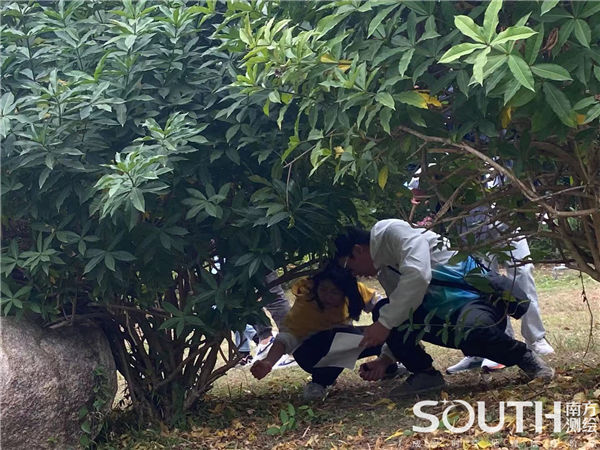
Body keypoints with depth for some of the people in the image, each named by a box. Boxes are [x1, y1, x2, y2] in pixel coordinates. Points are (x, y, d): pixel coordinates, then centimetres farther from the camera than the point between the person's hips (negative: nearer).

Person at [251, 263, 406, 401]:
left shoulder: (352, 290, -21)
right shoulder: (304, 304, -31)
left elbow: (375, 301, -5)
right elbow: (287, 336, -39)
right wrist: (268, 362, -56)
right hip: (313, 351, -5)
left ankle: (389, 367, 16)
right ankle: (319, 382, -17)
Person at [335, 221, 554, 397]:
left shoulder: (393, 231, -11)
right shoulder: (385, 273, 15)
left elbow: (417, 275, -28)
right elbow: (402, 318, 18)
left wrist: (384, 322, -25)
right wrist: (385, 358, 6)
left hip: (478, 295, -8)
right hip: (446, 314, 8)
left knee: (469, 332, -39)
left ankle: (526, 357, -12)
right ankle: (425, 374, 7)